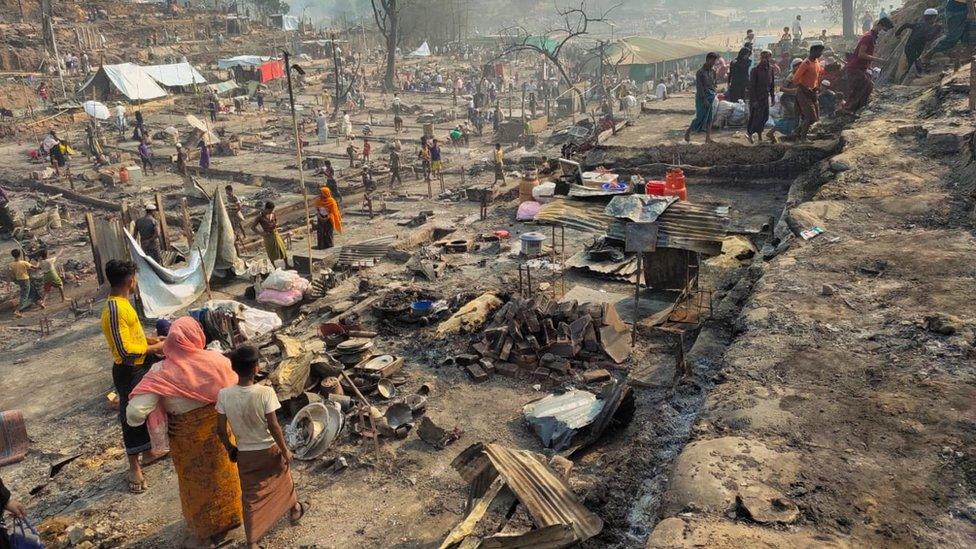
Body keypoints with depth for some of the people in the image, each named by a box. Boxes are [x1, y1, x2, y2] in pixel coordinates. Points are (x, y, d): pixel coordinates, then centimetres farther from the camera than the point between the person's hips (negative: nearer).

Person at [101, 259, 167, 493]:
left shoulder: (121, 302, 4)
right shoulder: (115, 309, -27)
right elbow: (125, 351, -29)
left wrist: (152, 340, 9)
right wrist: (154, 349, -19)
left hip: (140, 367, 10)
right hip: (128, 371, -10)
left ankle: (148, 452, 39)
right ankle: (134, 467, 17)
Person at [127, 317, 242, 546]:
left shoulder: (161, 373, -23)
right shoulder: (216, 360, -20)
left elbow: (135, 411, -27)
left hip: (186, 436, -1)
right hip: (218, 429, 1)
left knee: (194, 480, 22)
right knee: (221, 474, 24)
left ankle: (201, 531, 40)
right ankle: (226, 518, 43)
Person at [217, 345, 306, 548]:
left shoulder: (224, 394, -16)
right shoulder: (265, 392, -25)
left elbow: (221, 429, -8)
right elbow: (274, 427, -20)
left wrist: (230, 448, 11)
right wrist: (285, 450, -6)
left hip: (244, 454, 2)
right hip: (269, 450, -1)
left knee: (250, 497, 14)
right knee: (284, 479, 27)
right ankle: (294, 510, 50)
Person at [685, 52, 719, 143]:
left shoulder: (713, 71, 9)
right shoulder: (700, 72, -12)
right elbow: (699, 87, -15)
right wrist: (704, 99, -18)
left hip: (712, 96, 7)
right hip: (702, 97, -6)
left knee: (710, 118, 4)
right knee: (701, 117, -4)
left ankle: (708, 138, 6)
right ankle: (688, 132, 16)